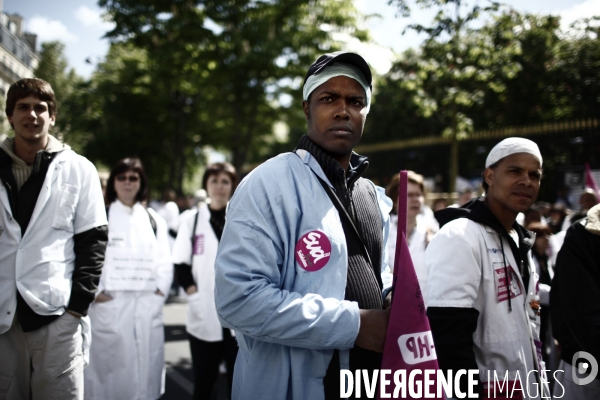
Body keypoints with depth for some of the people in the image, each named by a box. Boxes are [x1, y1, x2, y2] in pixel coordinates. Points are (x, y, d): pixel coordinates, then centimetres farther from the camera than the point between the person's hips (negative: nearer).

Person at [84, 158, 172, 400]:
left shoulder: (154, 221, 16)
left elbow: (164, 262, 14)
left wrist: (160, 292, 2)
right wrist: (95, 293, -10)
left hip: (148, 307, 3)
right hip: (109, 305, -3)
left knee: (146, 371, 6)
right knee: (109, 372, -2)